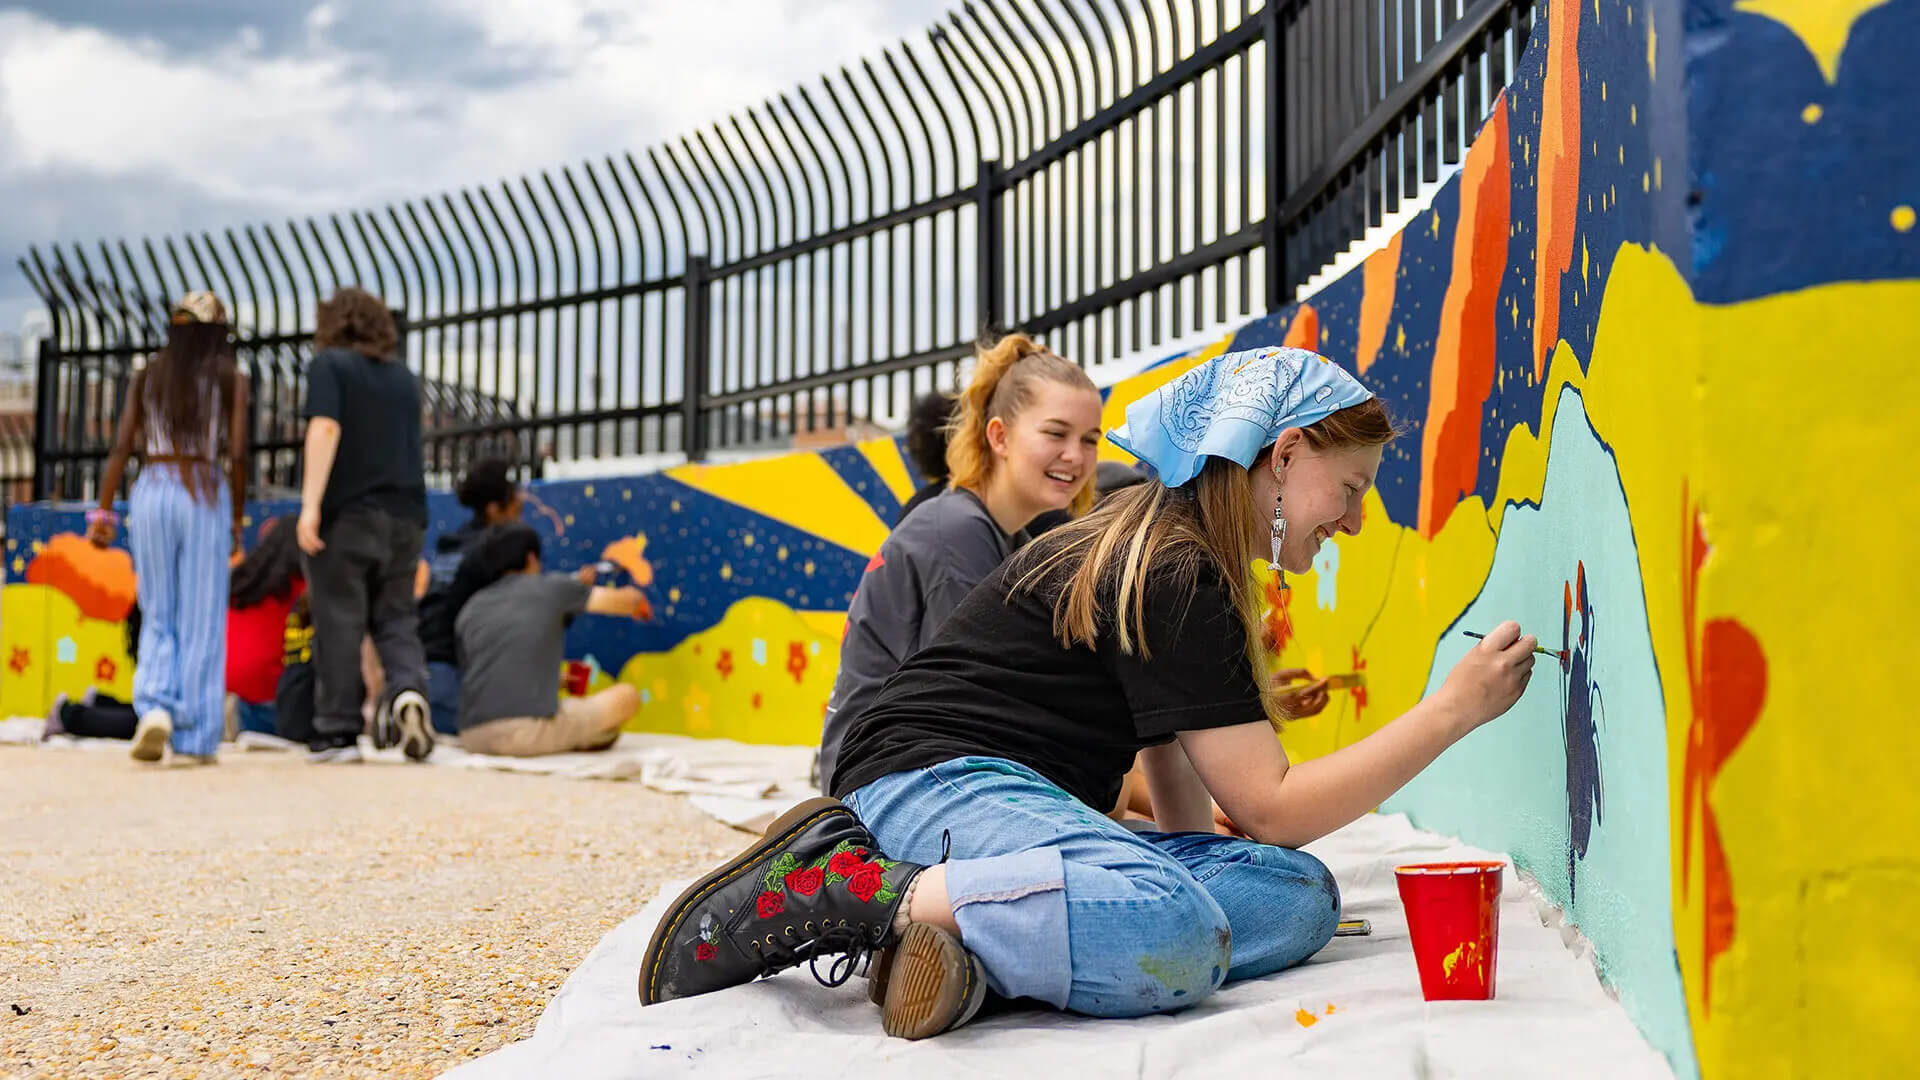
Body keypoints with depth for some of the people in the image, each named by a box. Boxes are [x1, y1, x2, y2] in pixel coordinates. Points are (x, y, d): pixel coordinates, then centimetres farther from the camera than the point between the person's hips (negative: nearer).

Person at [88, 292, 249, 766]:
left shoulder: (146, 376, 11)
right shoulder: (230, 379, 5)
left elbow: (122, 446, 3)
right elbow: (237, 453, -3)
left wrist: (103, 511, 3)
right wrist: (236, 519, 4)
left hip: (152, 492, 2)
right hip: (206, 495, -2)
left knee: (158, 615, 12)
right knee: (201, 621, 3)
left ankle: (156, 705, -12)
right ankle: (192, 740, 2)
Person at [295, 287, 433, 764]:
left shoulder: (329, 364, 1)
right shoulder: (403, 376, 17)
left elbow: (326, 428, -13)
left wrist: (310, 503, -17)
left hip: (347, 511, -4)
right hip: (403, 513, 5)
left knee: (338, 622, -1)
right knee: (395, 618, 9)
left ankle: (337, 734, -2)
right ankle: (408, 688, -18)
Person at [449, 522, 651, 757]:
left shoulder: (469, 608, 19)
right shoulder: (552, 587, 8)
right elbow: (626, 601, 19)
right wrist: (637, 601, 44)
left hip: (473, 737, 6)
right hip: (531, 732, -6)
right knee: (626, 696, 13)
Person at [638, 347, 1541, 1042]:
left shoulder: (1160, 550, 20)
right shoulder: (1170, 578, -12)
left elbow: (1174, 755, 23)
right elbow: (1270, 807, -11)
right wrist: (1453, 710, -6)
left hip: (1022, 805, 10)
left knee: (1301, 897, -12)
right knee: (1172, 938, -39)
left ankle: (958, 933, -19)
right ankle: (840, 888, -23)